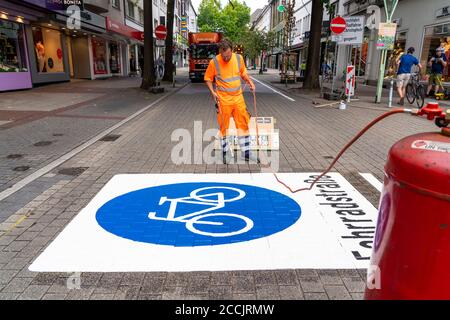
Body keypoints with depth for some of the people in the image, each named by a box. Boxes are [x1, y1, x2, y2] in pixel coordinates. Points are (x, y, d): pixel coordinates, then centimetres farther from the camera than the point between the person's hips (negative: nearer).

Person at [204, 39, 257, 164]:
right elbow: (208, 78, 1)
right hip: (223, 99, -3)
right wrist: (213, 92, -13)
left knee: (243, 124, 7)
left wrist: (249, 81, -1)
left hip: (238, 97, 3)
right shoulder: (214, 62, -9)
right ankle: (226, 151, 20)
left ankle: (246, 152, 19)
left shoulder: (239, 58, 1)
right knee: (224, 126, 4)